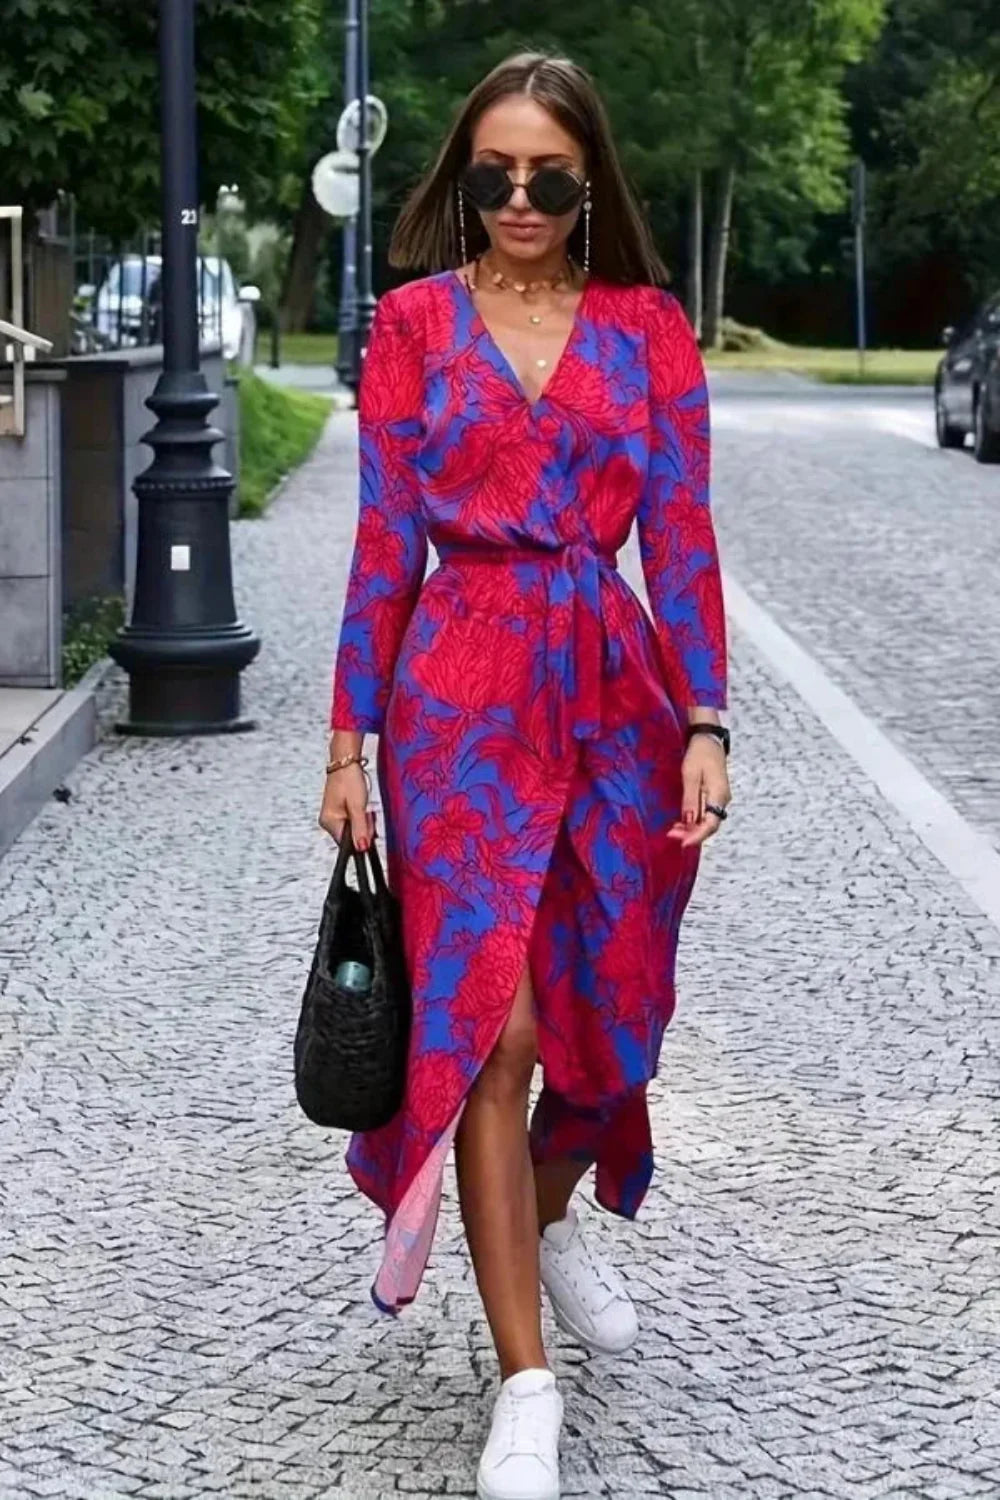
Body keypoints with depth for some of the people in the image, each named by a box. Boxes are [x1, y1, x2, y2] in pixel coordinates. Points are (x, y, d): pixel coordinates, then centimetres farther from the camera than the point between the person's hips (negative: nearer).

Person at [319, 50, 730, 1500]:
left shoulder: (647, 329, 6)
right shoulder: (415, 321, 3)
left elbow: (682, 539, 3)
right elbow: (384, 545, 3)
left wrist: (703, 722, -5)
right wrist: (350, 741, 1)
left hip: (616, 689, 2)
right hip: (464, 689, -2)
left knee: (608, 1010, 11)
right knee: (492, 1024, -7)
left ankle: (548, 1219, 43)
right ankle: (525, 1384, -2)